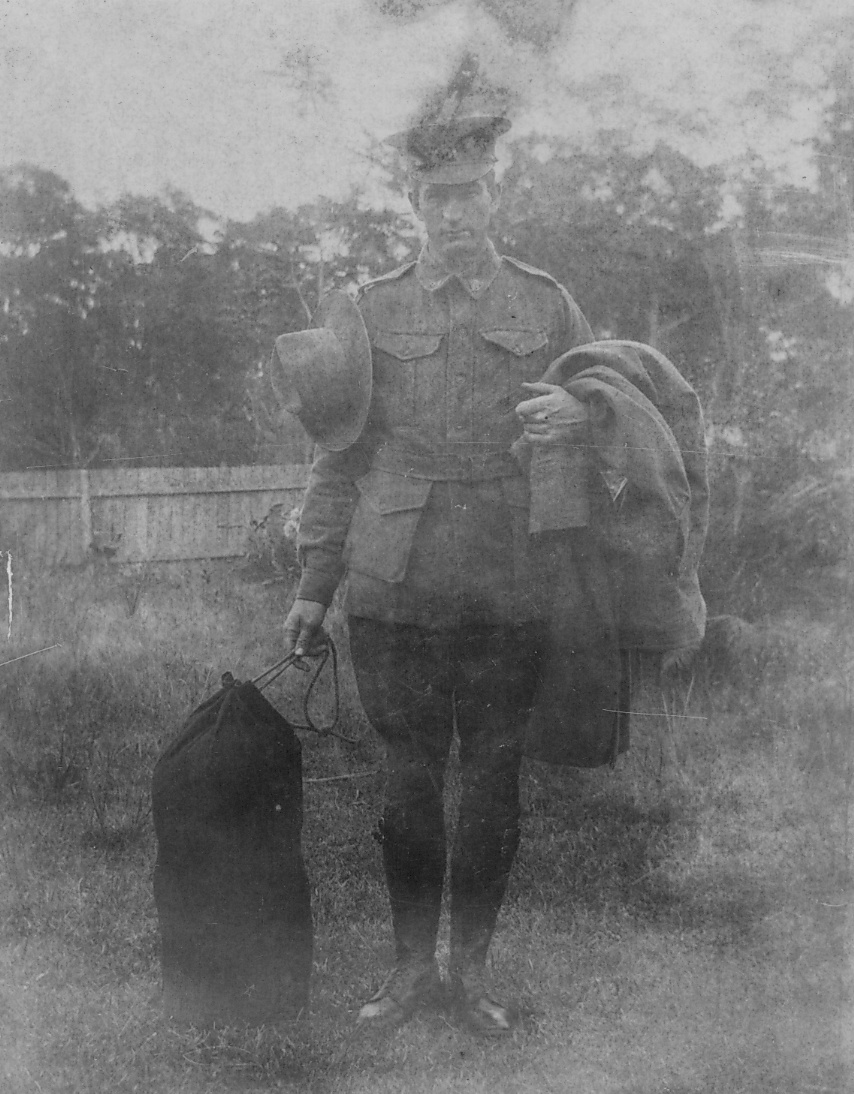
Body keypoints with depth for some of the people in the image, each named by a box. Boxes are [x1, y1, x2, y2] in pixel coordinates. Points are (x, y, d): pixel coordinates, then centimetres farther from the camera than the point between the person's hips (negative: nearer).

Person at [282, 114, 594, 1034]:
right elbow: (339, 455, 10)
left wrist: (579, 413, -12)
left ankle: (472, 967, 21)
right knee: (408, 779, 5)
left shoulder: (548, 307, 10)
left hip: (508, 590, 0)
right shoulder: (370, 311, 9)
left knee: (492, 779, 5)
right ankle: (412, 965, 20)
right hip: (394, 589, 0)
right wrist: (314, 584, 5)